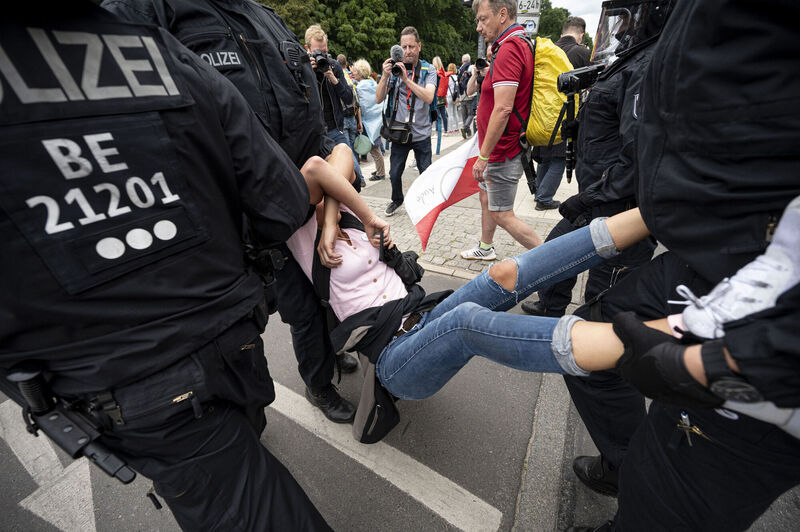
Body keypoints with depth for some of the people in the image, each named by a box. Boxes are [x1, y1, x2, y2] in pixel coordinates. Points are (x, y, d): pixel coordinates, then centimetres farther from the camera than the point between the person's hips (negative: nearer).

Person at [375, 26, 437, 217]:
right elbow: (378, 99, -3)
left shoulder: (428, 70, 1)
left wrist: (406, 78, -22)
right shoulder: (394, 69, 3)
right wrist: (385, 76, -18)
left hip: (421, 133, -1)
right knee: (394, 173, 7)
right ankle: (396, 199, 33)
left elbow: (429, 98, -17)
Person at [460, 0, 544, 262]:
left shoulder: (509, 48, -19)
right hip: (502, 147, 11)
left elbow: (503, 109, -28)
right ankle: (485, 248, 39)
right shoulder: (520, 43, 14)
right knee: (486, 196, 22)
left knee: (503, 215, -3)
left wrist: (483, 155, -25)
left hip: (503, 151, -11)